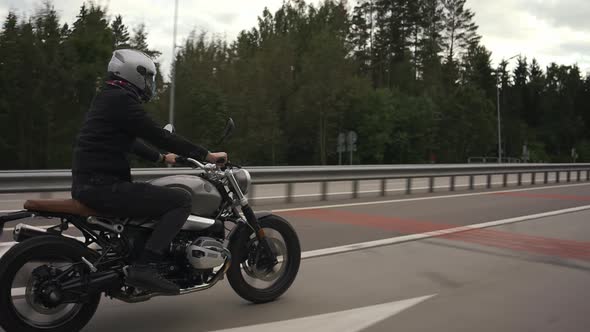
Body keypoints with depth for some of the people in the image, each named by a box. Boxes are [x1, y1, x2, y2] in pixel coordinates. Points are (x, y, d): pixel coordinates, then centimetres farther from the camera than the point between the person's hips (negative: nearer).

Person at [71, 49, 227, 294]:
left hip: (87, 184, 11)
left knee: (153, 194, 33)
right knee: (181, 200, -14)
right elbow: (157, 135, -16)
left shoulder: (107, 98, 20)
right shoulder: (121, 99, -11)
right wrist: (206, 155, -10)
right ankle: (145, 267, -20)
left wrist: (161, 158, 42)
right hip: (104, 186, -11)